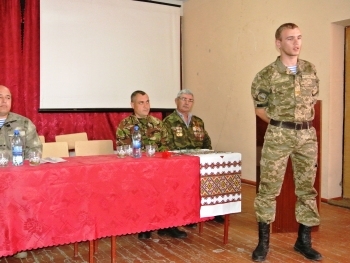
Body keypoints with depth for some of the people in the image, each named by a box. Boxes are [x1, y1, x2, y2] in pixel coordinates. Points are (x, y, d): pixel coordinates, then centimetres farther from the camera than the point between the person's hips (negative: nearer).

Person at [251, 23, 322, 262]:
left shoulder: (310, 70, 7)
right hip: (278, 136, -4)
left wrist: (305, 123, 12)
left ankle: (304, 240, 23)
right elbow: (260, 108, 3)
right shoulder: (267, 75, -6)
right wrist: (280, 124, 2)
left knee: (307, 188, 9)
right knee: (269, 187, -2)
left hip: (307, 135, 4)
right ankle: (263, 241, 11)